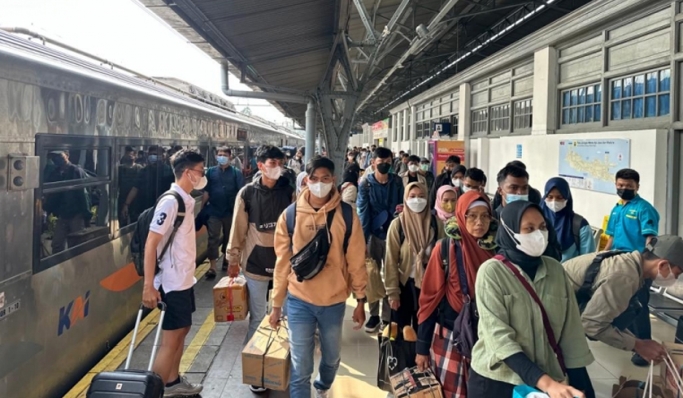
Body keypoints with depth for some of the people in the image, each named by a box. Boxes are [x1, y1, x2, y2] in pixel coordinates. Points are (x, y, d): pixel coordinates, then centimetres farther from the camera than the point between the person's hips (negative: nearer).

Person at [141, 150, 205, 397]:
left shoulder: (187, 200, 7)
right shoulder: (170, 202, -19)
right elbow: (151, 243, -21)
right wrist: (148, 286, -23)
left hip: (185, 280, 9)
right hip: (172, 283, -9)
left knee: (182, 330, 19)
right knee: (170, 339, 0)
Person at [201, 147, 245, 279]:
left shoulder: (236, 173, -2)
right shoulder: (211, 172, 2)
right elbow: (206, 192, 5)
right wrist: (202, 208, 3)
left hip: (230, 211, 0)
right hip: (214, 211, 0)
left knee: (228, 237, 16)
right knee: (213, 238, -3)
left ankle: (226, 258, 35)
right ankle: (212, 266, -2)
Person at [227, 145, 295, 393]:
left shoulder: (289, 192, 1)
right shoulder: (247, 193, -4)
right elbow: (239, 228, 0)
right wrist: (233, 259, 1)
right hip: (256, 262, -2)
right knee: (257, 318, 5)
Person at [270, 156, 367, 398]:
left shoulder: (347, 215, -7)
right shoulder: (290, 215, -6)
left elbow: (356, 260, -2)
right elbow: (282, 262, 0)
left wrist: (360, 300, 0)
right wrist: (277, 303, 4)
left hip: (334, 301, 2)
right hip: (299, 301, -1)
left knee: (332, 357, 23)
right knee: (300, 368, 3)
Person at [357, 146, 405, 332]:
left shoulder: (397, 181, 2)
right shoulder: (366, 183, -5)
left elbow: (402, 203, 12)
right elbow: (363, 212, -9)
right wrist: (362, 239, -14)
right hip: (373, 235, -1)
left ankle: (388, 317, 16)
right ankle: (374, 315, 20)